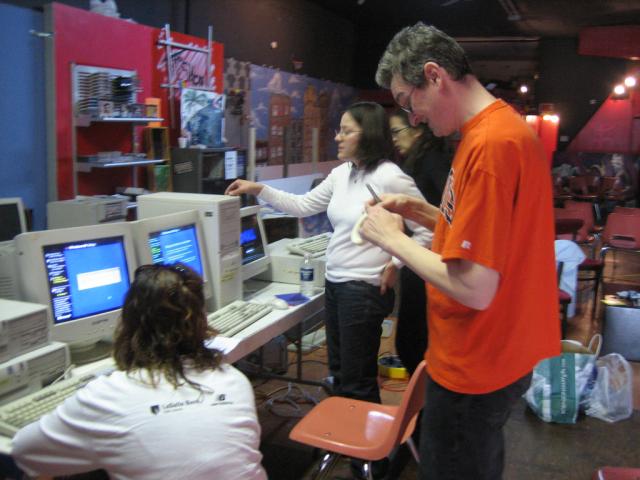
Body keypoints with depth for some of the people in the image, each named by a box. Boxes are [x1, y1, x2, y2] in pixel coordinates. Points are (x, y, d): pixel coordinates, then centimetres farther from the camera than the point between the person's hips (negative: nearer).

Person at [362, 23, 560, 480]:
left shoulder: (490, 144, -26)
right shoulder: (504, 126, 6)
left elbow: (474, 289, -28)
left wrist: (391, 237, -15)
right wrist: (419, 211, 5)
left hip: (476, 371, -9)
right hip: (499, 355, 10)